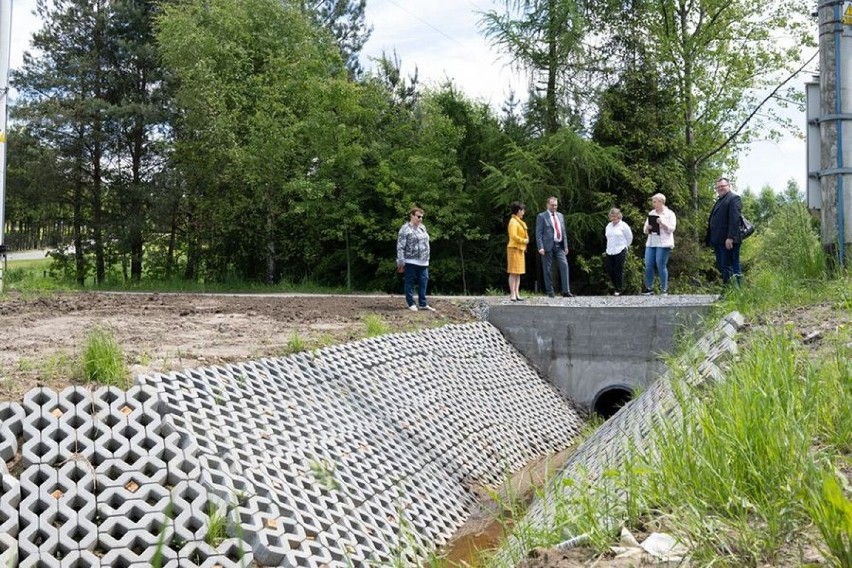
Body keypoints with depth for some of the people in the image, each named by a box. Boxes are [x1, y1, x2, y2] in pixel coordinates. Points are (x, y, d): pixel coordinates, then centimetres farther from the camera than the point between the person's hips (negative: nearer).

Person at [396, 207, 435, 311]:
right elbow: (400, 247, -12)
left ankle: (423, 304, 12)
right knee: (410, 283, 2)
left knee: (423, 283, 5)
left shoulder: (422, 227, 14)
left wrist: (427, 258, 19)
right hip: (411, 261, -7)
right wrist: (401, 262, -16)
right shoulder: (405, 229, -9)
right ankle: (411, 304, 11)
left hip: (423, 262, 7)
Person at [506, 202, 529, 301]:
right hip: (514, 248, -10)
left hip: (520, 249, 10)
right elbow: (513, 236, -23)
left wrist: (526, 240, 6)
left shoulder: (518, 221, 17)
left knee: (518, 273, 8)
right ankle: (512, 294, -9)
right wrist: (524, 241, -14)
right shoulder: (513, 222, -13)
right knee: (513, 273, -9)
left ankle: (516, 294, 10)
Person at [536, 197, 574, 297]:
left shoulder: (560, 216, 17)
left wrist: (566, 246, 12)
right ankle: (550, 292, 8)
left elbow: (563, 232, 19)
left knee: (564, 265, -7)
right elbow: (538, 233, -5)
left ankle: (566, 291, -5)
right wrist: (541, 247, -14)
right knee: (548, 270, 0)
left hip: (559, 246, 4)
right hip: (548, 246, -4)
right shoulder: (542, 216, 0)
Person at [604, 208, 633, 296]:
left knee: (619, 271, -5)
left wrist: (624, 246, 9)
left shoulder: (623, 226, -5)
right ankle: (616, 286, 19)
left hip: (620, 252, -6)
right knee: (608, 269, 2)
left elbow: (629, 237, 2)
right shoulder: (608, 226, 14)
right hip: (610, 252, 6)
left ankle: (619, 289, 6)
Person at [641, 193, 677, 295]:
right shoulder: (651, 213, 16)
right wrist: (647, 228, -7)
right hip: (650, 243, 5)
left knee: (661, 266, -7)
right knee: (648, 265, -2)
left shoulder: (670, 214, 3)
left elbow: (671, 229, -6)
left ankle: (664, 289, 1)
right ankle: (649, 288, 7)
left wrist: (662, 223, -21)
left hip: (663, 244, -5)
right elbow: (645, 230, 16)